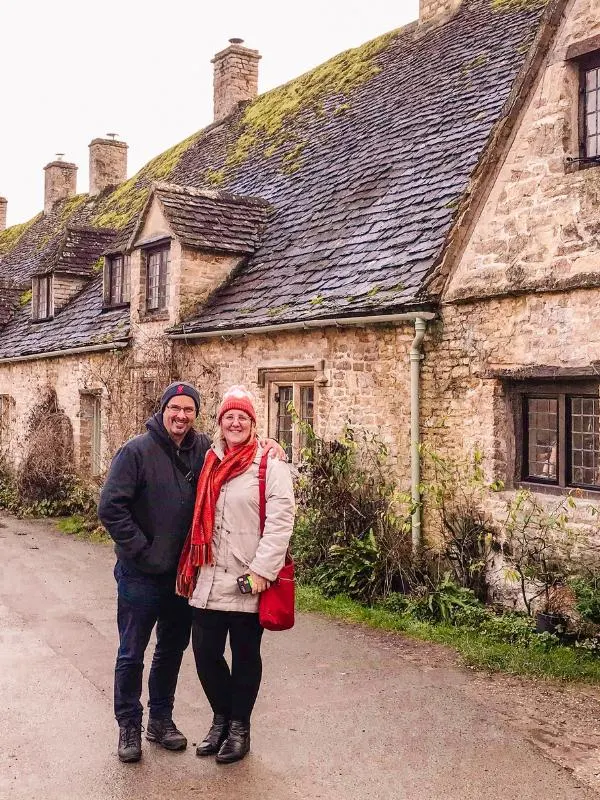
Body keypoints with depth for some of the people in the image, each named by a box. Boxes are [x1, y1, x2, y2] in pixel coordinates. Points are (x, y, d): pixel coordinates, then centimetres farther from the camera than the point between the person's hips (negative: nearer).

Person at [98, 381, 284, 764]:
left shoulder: (204, 449, 0)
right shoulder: (137, 451, -13)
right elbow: (111, 507, -15)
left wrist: (271, 448, -10)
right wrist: (141, 549, -16)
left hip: (183, 573, 5)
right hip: (140, 575, -4)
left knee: (172, 650, 17)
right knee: (132, 654, 7)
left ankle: (161, 718, 34)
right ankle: (129, 725, 24)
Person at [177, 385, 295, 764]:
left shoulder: (270, 464, -6)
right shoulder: (210, 463, 11)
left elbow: (280, 519, -13)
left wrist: (262, 569, -19)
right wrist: (191, 567, 14)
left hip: (248, 582, -5)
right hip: (209, 580, 5)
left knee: (245, 656, 9)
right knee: (205, 651, 9)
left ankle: (239, 726, 27)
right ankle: (221, 716, 32)